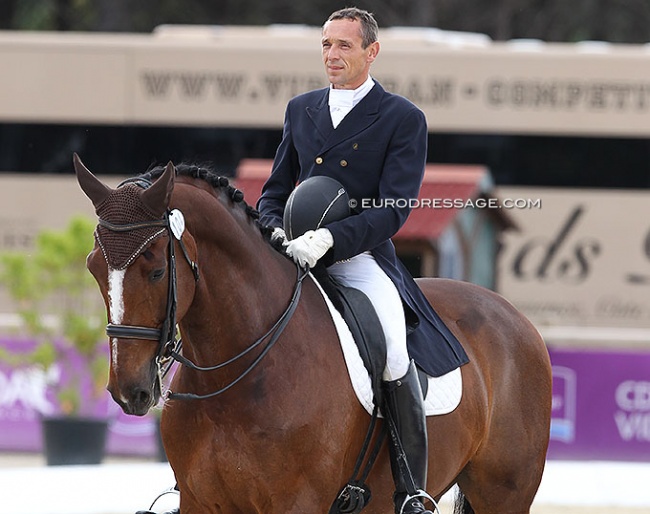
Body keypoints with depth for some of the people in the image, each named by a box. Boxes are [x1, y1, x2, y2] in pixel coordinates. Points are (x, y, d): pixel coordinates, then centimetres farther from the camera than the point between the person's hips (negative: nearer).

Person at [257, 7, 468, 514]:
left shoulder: (403, 119, 0)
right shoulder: (301, 110, 16)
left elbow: (393, 210, -9)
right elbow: (274, 191, 21)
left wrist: (330, 239, -23)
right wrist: (275, 233, -3)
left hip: (362, 259, -5)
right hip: (294, 258, 5)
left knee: (394, 356, -28)